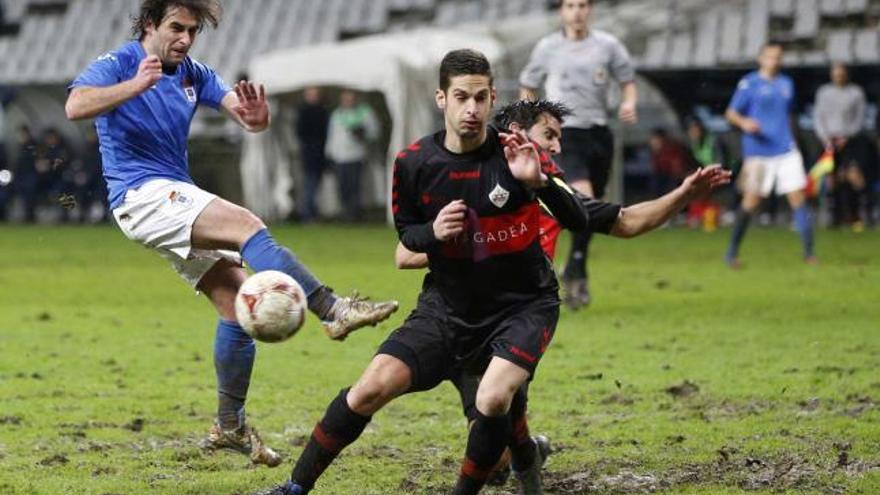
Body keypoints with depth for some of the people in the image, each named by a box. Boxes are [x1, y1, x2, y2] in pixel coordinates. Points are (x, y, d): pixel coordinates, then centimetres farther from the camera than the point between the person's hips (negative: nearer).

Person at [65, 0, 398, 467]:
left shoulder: (194, 75, 14)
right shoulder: (118, 64, -5)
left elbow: (251, 121, 5)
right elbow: (75, 106, -24)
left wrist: (255, 112, -21)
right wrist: (135, 85, -37)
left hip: (176, 198, 8)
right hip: (142, 195, -8)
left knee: (237, 301, 1)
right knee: (247, 225, -27)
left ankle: (230, 426, 10)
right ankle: (334, 310, -39)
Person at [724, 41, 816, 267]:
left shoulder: (786, 84, 15)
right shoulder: (749, 83, -1)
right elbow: (731, 113, -1)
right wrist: (744, 122, -21)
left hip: (786, 151, 4)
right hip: (758, 152, -4)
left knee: (798, 197, -5)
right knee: (751, 200, -5)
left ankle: (809, 251, -1)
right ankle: (732, 252, 8)